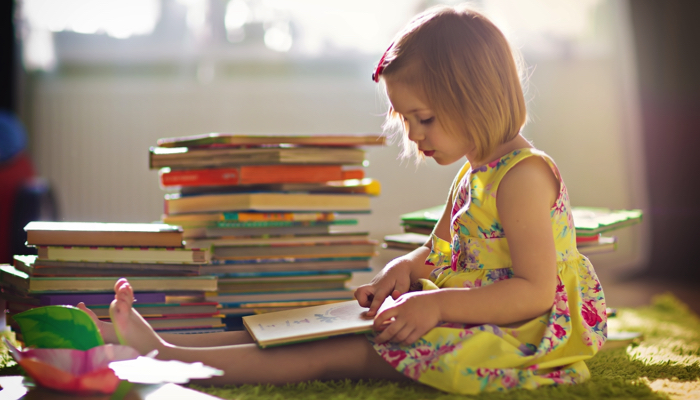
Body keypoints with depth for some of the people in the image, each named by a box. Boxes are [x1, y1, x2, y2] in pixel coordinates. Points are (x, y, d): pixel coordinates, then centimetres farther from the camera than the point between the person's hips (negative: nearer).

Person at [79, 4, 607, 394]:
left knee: (340, 353, -18)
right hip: (468, 317, 9)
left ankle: (167, 357, -22)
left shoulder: (523, 174, -17)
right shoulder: (473, 174, 14)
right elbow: (439, 252, 24)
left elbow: (535, 291, -22)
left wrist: (438, 304, -27)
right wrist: (403, 270, 2)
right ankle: (164, 343, -5)